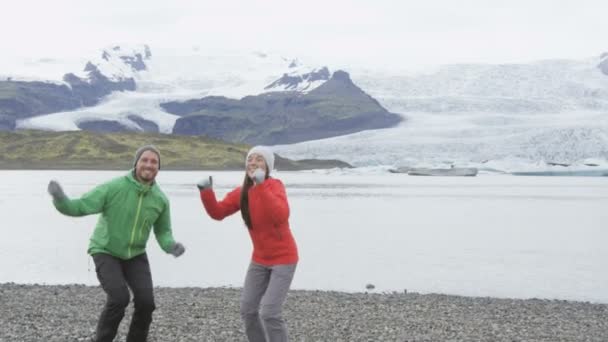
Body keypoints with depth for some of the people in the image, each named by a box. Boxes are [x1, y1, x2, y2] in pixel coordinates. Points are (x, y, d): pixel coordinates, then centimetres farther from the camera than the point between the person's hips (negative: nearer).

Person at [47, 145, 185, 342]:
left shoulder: (161, 199, -11)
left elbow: (163, 232, 3)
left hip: (135, 255, 4)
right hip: (105, 252, -4)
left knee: (146, 301, -13)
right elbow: (78, 207, -22)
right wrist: (60, 198, -44)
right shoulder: (113, 187, -23)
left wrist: (172, 247, -20)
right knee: (119, 298, -23)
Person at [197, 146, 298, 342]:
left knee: (269, 312, -13)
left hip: (283, 258, -7)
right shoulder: (241, 192, -2)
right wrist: (206, 191, -22)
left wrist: (261, 186, -43)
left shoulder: (274, 185, -22)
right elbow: (217, 212, -5)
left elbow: (281, 216, -38)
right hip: (260, 259, 7)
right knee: (247, 309, 7)